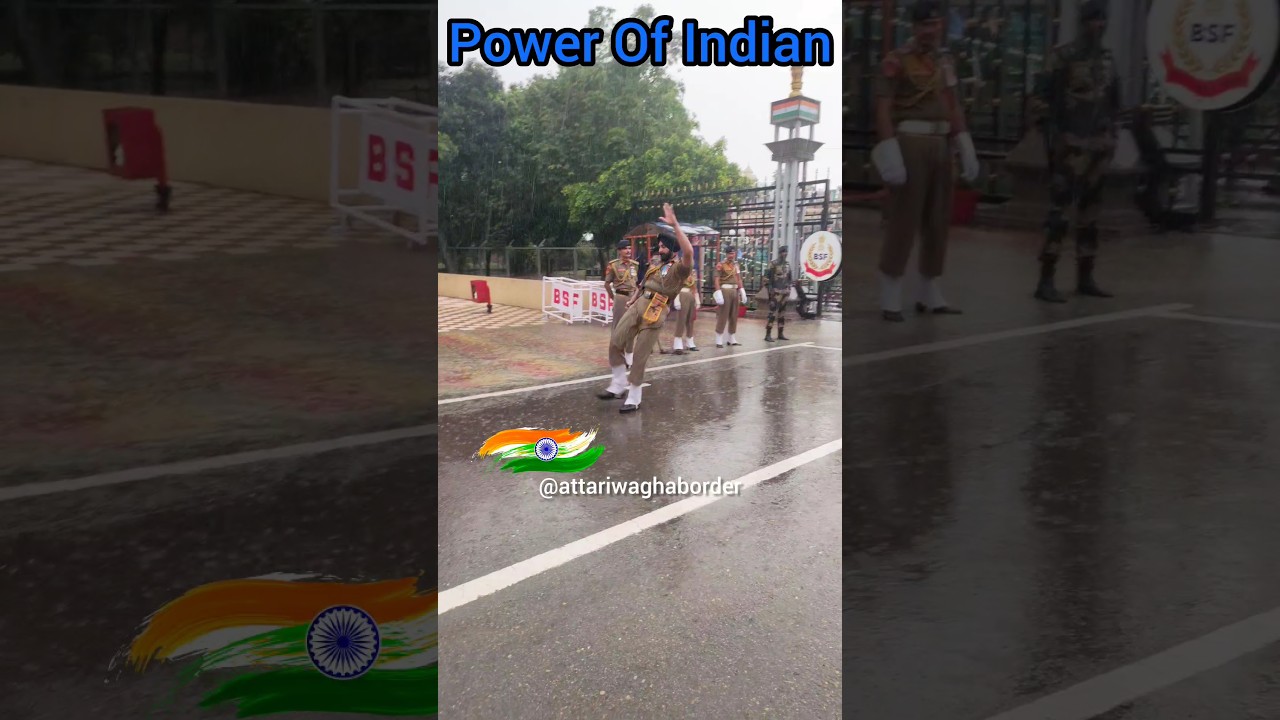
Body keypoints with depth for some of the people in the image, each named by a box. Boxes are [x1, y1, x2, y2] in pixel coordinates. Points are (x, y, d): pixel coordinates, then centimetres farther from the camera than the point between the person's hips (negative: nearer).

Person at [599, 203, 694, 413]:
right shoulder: (654, 267, 21)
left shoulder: (679, 269, -4)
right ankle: (619, 384, 16)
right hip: (636, 308, 7)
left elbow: (689, 252, -24)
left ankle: (634, 399, 9)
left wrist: (675, 225, -26)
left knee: (640, 357, -3)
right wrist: (632, 300, 18)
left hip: (654, 315, -7)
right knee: (615, 344, 0)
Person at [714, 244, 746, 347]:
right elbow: (717, 280, -14)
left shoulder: (736, 265, 14)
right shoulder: (720, 265, -8)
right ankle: (719, 340, -2)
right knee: (722, 316, -6)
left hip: (735, 291, 7)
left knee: (734, 316, 11)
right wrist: (718, 293, -22)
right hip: (725, 290, -7)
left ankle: (732, 339, 20)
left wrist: (742, 291, 11)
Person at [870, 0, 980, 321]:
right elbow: (883, 109, -13)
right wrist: (890, 153, -20)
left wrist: (966, 148, 9)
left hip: (940, 143, 7)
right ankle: (890, 298, 1)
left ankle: (930, 294, 20)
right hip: (909, 142, -7)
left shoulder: (946, 61, 13)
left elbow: (954, 107, 16)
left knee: (938, 219, 10)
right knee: (903, 219, -6)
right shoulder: (896, 61, -8)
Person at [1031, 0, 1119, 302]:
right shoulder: (1062, 56, -7)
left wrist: (1112, 135, 14)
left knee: (1089, 212, 10)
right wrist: (1050, 136, -16)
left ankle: (1085, 278, 17)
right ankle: (1046, 281, -10)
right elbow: (1044, 97, -11)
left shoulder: (1107, 59, 13)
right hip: (1070, 144, -7)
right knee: (1060, 211, -11)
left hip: (1099, 145, 7)